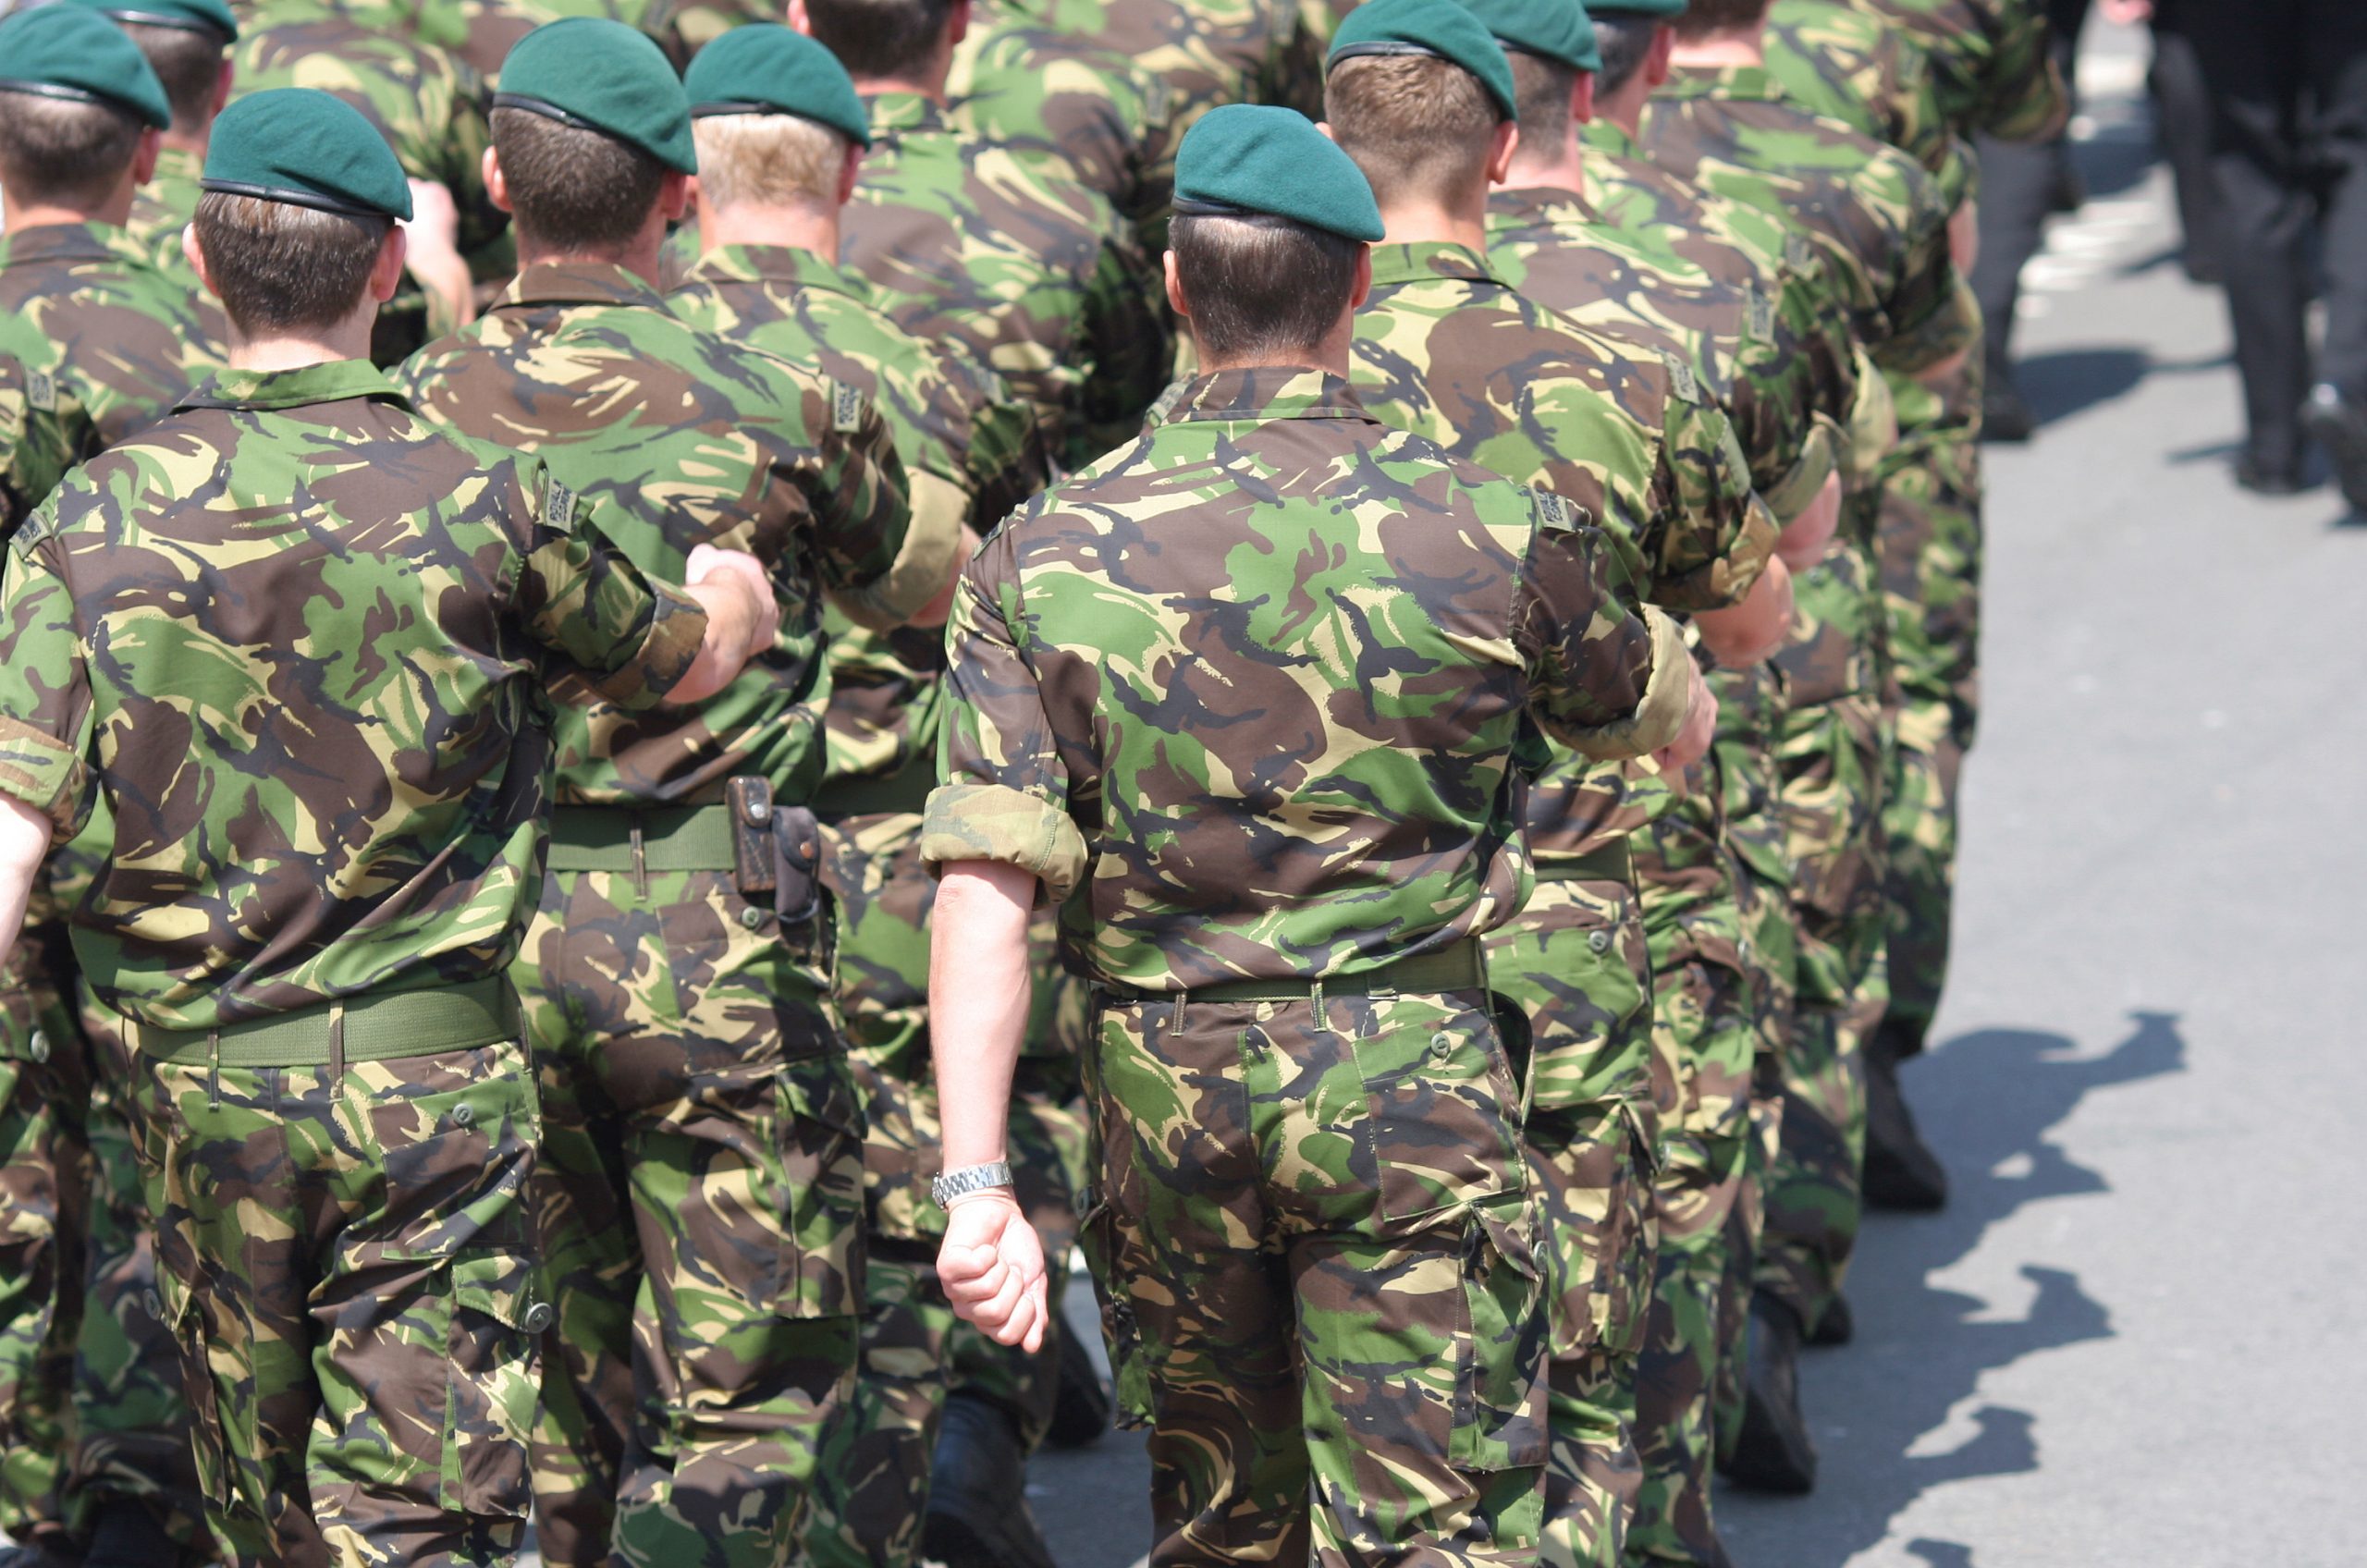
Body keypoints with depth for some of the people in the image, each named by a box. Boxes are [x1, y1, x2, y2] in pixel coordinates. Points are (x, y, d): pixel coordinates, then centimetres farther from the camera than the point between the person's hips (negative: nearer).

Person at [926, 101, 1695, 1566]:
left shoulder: (1046, 554, -3)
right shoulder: (1495, 531, -6)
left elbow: (987, 891, -10)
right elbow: (1662, 715, 13)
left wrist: (978, 1180, -11)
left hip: (1165, 1095, 3)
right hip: (1412, 1087, -2)